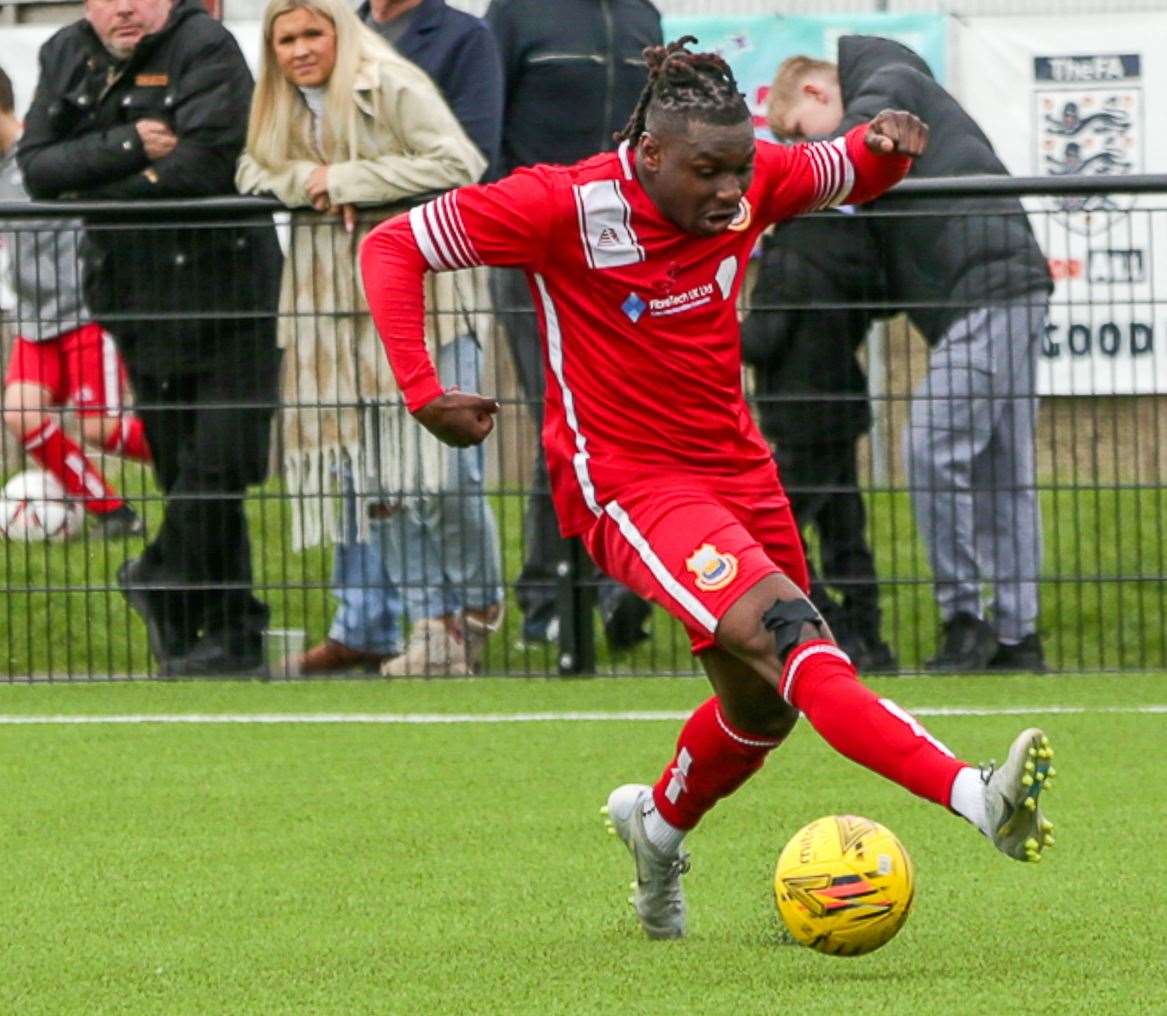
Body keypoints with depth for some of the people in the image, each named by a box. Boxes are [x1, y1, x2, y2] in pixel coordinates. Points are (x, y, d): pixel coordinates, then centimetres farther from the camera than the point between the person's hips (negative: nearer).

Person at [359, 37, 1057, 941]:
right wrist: (424, 394, -20)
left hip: (737, 467, 7)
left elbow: (850, 174, 16)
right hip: (627, 484, -7)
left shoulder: (754, 181, -4)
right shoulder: (566, 206, -18)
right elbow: (392, 248, -12)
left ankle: (657, 825, 47)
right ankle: (976, 797, -42)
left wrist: (886, 146, -8)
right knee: (784, 633, -27)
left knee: (763, 706, 16)